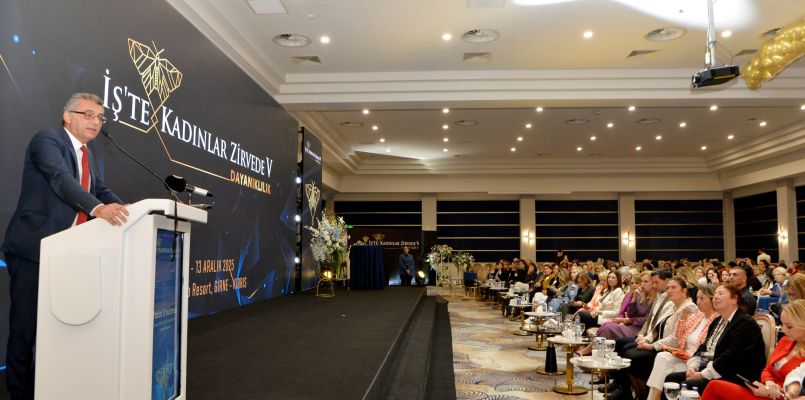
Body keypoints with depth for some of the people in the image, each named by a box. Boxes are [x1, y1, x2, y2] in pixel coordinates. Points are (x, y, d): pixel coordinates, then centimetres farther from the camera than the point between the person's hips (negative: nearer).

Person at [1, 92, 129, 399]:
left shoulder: (87, 155, 16)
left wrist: (128, 213, -1)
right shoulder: (47, 140, -11)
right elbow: (61, 179, -28)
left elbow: (101, 190, 17)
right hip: (34, 249, -8)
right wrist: (98, 208, -44)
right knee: (26, 325, 1)